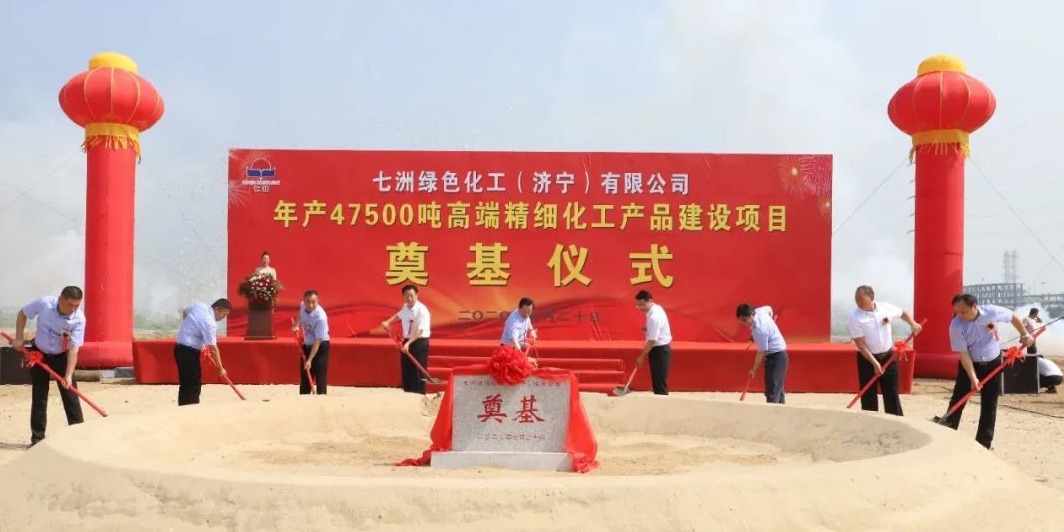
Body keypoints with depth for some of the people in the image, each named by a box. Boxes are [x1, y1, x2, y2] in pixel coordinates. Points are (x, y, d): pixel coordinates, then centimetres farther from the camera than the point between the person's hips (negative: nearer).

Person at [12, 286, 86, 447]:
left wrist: (68, 375, -34)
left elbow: (73, 348, -27)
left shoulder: (79, 319, -27)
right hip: (39, 354, 1)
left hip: (61, 356, -1)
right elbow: (22, 314, -4)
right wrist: (19, 338, -10)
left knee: (70, 394, -4)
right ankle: (37, 438, 11)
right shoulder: (44, 303, -25)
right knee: (39, 396, 3)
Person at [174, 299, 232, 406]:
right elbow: (213, 348, -20)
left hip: (180, 348, 9)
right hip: (189, 352, -9)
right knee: (194, 385, -6)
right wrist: (220, 368, -13)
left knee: (185, 384, 13)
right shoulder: (210, 322, -22)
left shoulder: (200, 306, 4)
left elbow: (184, 312, 26)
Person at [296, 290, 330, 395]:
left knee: (320, 378, -8)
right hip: (306, 345, 7)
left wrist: (310, 360, -30)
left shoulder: (320, 317, -31)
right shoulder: (302, 306, -12)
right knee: (304, 377, 13)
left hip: (321, 347, -7)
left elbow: (318, 341, -28)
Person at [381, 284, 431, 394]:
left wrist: (408, 343, -32)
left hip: (420, 343, -8)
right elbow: (398, 315, 28)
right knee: (406, 371, 13)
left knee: (418, 372, -5)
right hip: (407, 341, 8)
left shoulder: (422, 310, -20)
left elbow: (419, 331, -25)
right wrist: (388, 322, 13)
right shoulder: (405, 307, 4)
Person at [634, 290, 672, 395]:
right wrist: (647, 328, 5)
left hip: (660, 351, -10)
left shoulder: (654, 317, -26)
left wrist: (642, 357, -16)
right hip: (661, 349, 10)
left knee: (660, 383, -5)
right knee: (656, 381, 15)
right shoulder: (656, 308, 5)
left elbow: (652, 341, -24)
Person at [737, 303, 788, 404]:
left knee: (772, 391, -12)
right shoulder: (758, 311, -4)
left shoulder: (759, 330, -29)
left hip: (776, 356, -10)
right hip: (779, 354, 10)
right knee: (777, 388, 16)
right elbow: (769, 309, 21)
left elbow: (761, 352, -20)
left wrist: (754, 369, -9)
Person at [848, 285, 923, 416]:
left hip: (888, 356, 3)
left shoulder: (885, 307, -4)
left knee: (892, 393, 8)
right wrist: (874, 363, -20)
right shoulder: (855, 317, -14)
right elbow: (860, 344, -16)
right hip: (867, 359, -3)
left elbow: (903, 313, 15)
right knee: (868, 395, 2)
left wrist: (913, 324, -6)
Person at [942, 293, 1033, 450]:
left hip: (993, 363, 1)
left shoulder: (992, 312, -22)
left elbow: (1012, 317, 0)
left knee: (989, 405, 4)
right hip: (969, 364, -1)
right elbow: (963, 353, -22)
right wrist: (973, 377, -27)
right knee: (958, 400, -5)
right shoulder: (956, 326, -25)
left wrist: (1024, 334, 5)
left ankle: (983, 443, 12)